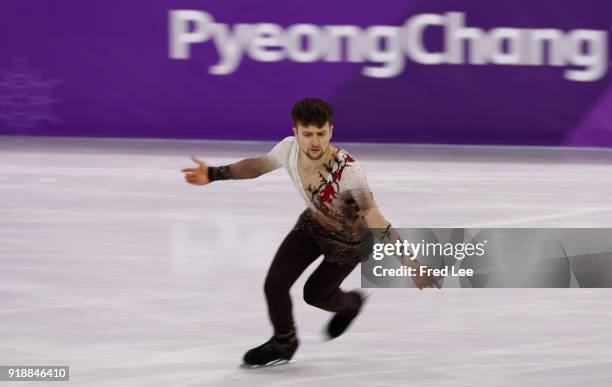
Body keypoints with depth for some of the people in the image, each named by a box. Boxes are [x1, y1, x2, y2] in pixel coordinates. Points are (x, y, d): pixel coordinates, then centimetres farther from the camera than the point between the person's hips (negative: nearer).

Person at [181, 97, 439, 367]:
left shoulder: (348, 170, -42)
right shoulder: (289, 149, -26)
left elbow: (374, 218, -50)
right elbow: (258, 165, -2)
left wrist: (409, 262, -60)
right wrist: (213, 174, -7)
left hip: (349, 241, -4)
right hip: (312, 224, 4)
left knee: (314, 294, 15)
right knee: (274, 285, -6)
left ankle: (350, 303, 53)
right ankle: (283, 344, 26)